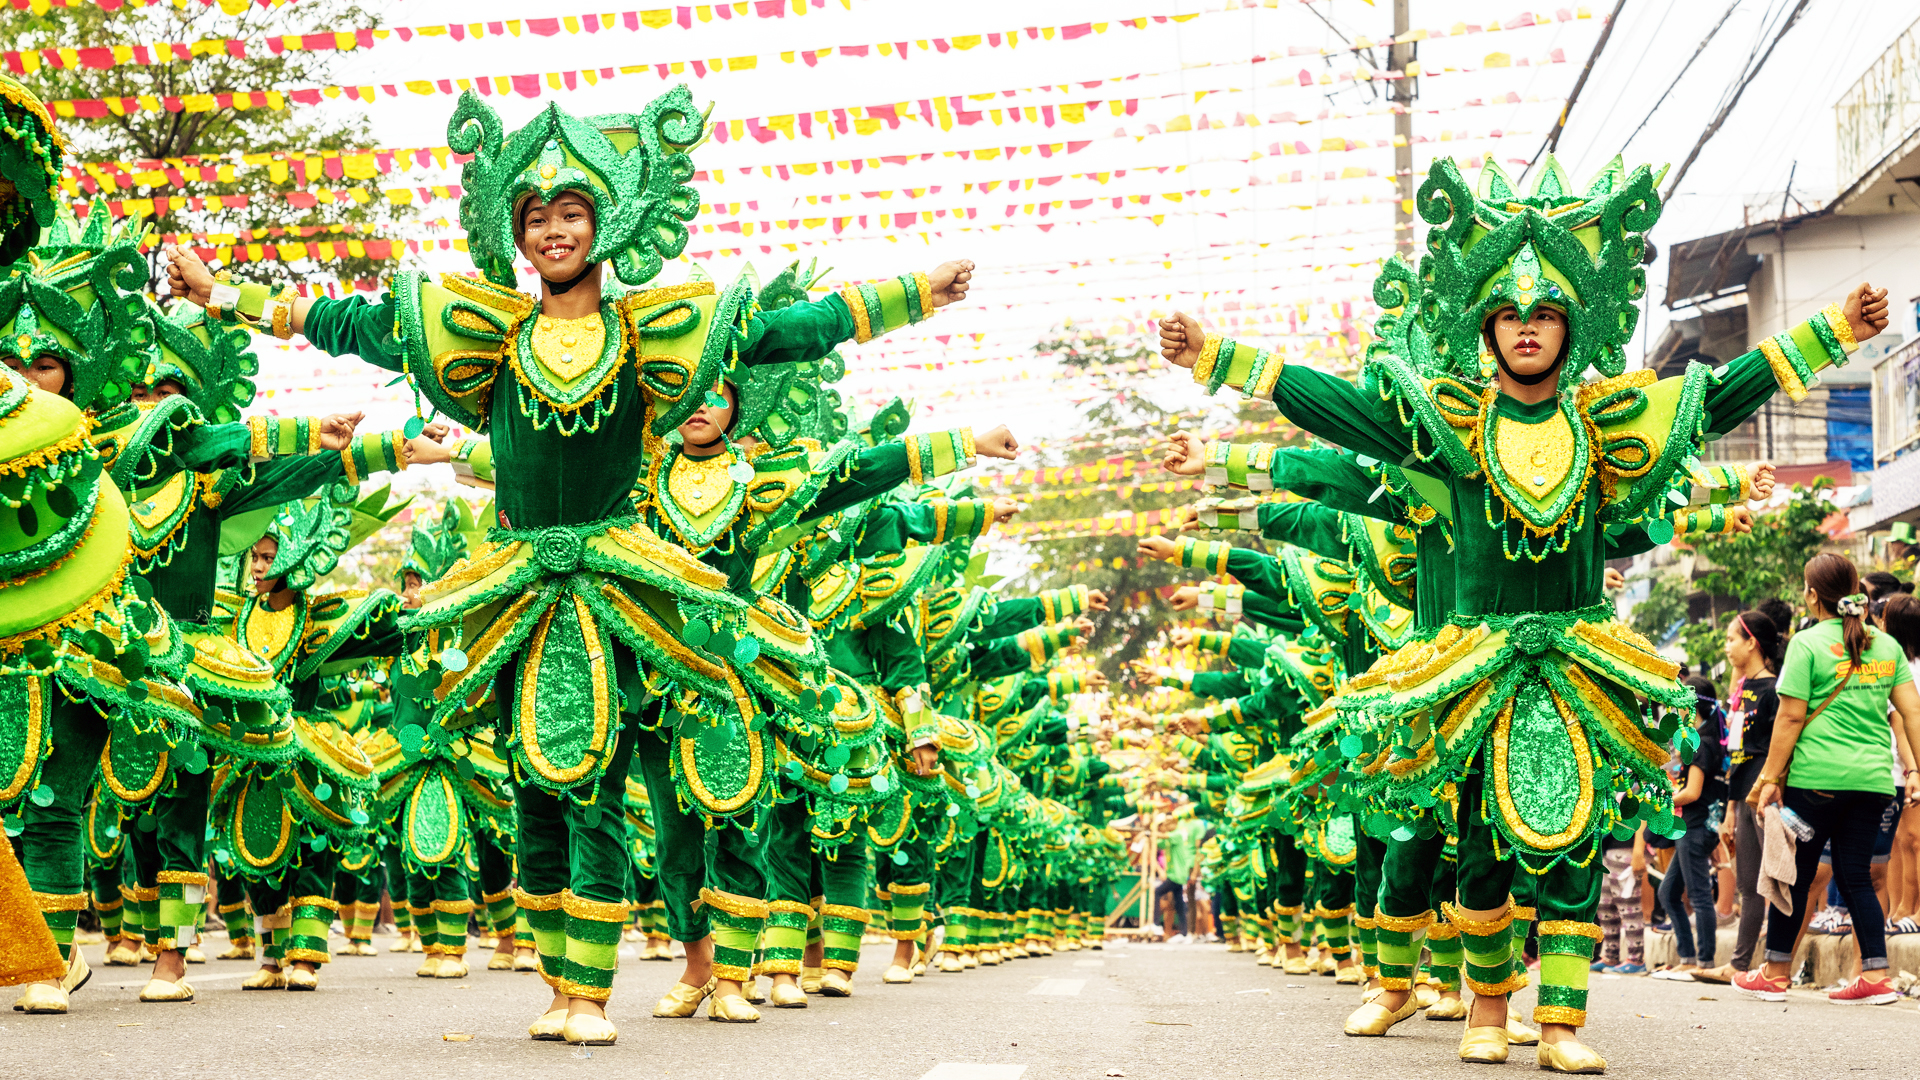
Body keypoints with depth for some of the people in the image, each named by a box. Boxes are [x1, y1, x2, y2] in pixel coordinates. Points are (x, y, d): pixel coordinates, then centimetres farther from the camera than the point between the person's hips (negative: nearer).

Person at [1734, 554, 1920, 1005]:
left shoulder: (1808, 643, -4)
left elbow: (1790, 718, -7)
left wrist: (1770, 778, -3)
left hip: (1817, 777, -5)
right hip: (1872, 780, 5)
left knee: (1795, 873, 5)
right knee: (1855, 875, 10)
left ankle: (1775, 973, 13)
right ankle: (1876, 976, 1)